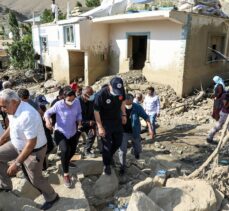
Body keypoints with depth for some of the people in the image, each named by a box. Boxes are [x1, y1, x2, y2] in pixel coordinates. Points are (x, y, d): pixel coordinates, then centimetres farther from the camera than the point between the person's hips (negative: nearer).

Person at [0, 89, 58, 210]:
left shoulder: (27, 115, -37)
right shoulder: (14, 109, -8)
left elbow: (31, 143, -33)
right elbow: (11, 127, 13)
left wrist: (17, 163, -28)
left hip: (34, 150, -8)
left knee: (35, 179, 7)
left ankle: (52, 197, 35)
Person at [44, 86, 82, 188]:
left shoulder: (77, 102, -14)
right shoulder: (58, 105, -23)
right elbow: (48, 112, -11)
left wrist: (79, 122, -17)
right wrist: (47, 120, -31)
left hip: (73, 132, 5)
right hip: (61, 132, -4)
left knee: (72, 151, 20)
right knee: (65, 151, -25)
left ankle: (65, 163, 56)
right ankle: (66, 174, -4)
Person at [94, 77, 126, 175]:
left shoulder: (121, 91, -16)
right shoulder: (101, 94, -29)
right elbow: (96, 111, -20)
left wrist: (123, 114, 5)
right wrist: (100, 127, -19)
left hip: (117, 120, 5)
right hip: (105, 122, -5)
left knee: (118, 142, 17)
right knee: (107, 145, 5)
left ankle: (109, 156, 45)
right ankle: (107, 165, 29)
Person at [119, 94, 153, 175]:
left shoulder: (137, 107, -17)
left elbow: (146, 117, -11)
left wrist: (150, 128, -20)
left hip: (134, 133, 1)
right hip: (123, 132, 0)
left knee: (138, 150, 16)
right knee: (122, 150, -8)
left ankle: (136, 151, 54)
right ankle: (122, 166, 15)